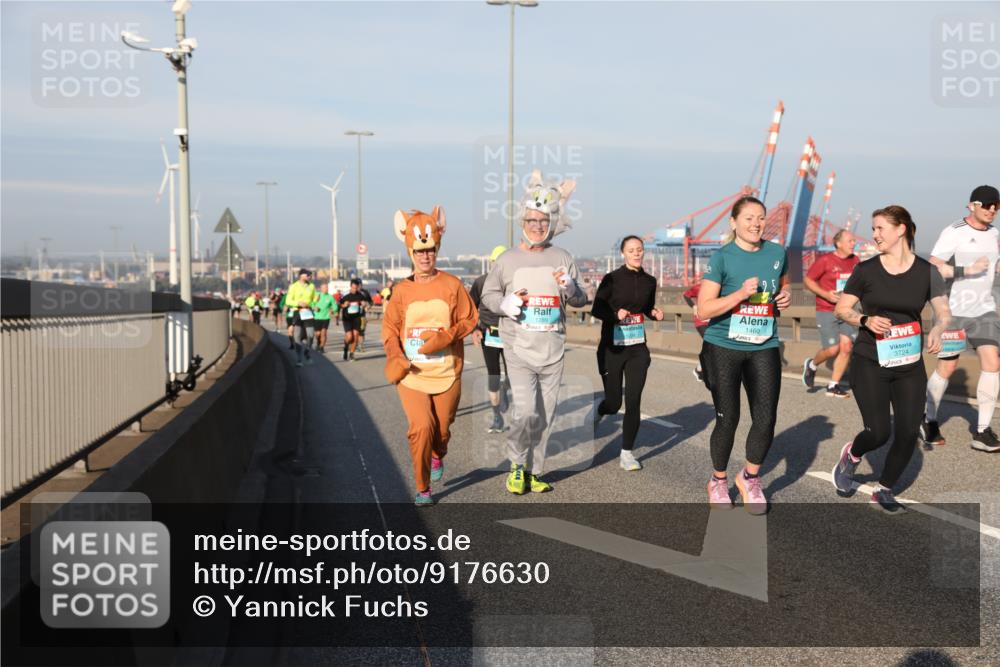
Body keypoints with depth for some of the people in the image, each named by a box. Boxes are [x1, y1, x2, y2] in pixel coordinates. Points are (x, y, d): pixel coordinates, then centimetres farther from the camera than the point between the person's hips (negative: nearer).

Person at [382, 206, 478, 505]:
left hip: (447, 373, 1)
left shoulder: (452, 285, -2)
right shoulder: (403, 290, 1)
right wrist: (394, 357, -10)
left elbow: (469, 319, 1)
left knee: (442, 429, 12)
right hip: (411, 373, 0)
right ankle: (422, 489, 2)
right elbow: (389, 327, 6)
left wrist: (445, 337, -16)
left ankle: (437, 457, 51)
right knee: (421, 427, -15)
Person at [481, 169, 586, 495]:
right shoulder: (508, 259, 2)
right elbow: (488, 294, 10)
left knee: (544, 417, 9)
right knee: (526, 412, -14)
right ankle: (517, 465, 10)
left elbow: (581, 301, 7)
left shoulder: (562, 258, 6)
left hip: (553, 349, 3)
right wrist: (505, 304, -11)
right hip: (518, 347, -2)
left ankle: (534, 471, 25)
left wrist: (571, 289, -16)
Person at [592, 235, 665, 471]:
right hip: (612, 347, -3)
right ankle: (597, 413, 39)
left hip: (638, 348, 3)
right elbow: (596, 309, -4)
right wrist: (616, 315, -22)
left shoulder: (649, 281, 5)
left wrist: (655, 313, -2)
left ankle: (627, 453, 10)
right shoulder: (612, 279, -8)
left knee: (633, 402, -2)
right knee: (613, 402, 2)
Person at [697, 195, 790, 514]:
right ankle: (718, 481, 28)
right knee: (727, 419, 5)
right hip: (723, 347, -3)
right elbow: (704, 309, -13)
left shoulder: (777, 253, 4)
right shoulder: (722, 257, -10)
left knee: (766, 419, -2)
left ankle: (750, 478, 25)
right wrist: (740, 294, -23)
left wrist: (786, 296, 1)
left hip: (764, 347, 4)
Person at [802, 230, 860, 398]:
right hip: (826, 312, -6)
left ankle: (833, 386, 7)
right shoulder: (825, 260, -10)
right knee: (832, 349, -10)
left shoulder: (855, 261, 8)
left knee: (846, 346, -4)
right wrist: (826, 294, -16)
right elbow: (807, 280, -6)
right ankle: (812, 365, 22)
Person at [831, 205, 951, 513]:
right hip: (869, 363, -2)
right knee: (879, 432, -9)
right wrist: (865, 320, -17)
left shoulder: (926, 272, 0)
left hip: (910, 366, 2)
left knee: (907, 432, -1)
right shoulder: (866, 270, -3)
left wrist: (936, 331, -18)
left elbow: (943, 311, 4)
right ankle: (850, 456, 26)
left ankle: (884, 490, 23)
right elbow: (841, 309, 2)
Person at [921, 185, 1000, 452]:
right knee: (946, 368, 3)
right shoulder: (954, 232, -11)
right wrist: (967, 270, -26)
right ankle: (929, 421, 24)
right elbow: (932, 268, -17)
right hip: (954, 311, -5)